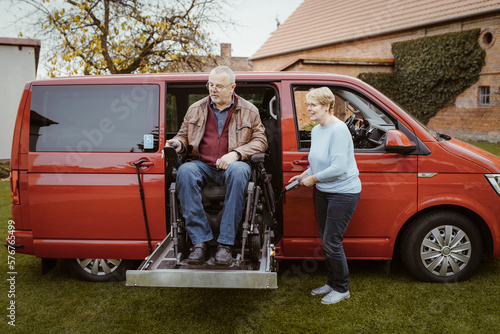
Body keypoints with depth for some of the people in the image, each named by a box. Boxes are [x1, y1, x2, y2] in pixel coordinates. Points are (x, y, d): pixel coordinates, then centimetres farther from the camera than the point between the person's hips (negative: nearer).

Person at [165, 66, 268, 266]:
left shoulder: (249, 111, 10)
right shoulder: (195, 109, 16)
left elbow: (260, 140, 4)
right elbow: (184, 135, 23)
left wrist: (236, 153, -13)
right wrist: (178, 144, -3)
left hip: (232, 165, -1)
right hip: (202, 165, 2)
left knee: (238, 171, -39)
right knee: (185, 171, -33)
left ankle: (226, 244, -35)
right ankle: (200, 241, -34)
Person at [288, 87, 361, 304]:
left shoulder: (339, 130, -21)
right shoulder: (316, 130, 7)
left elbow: (338, 168, -26)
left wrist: (313, 178, -15)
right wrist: (304, 175, 4)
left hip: (343, 193, -9)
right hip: (323, 192, 9)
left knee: (332, 242, -4)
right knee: (325, 240, 16)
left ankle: (342, 289, 15)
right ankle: (332, 282, 33)